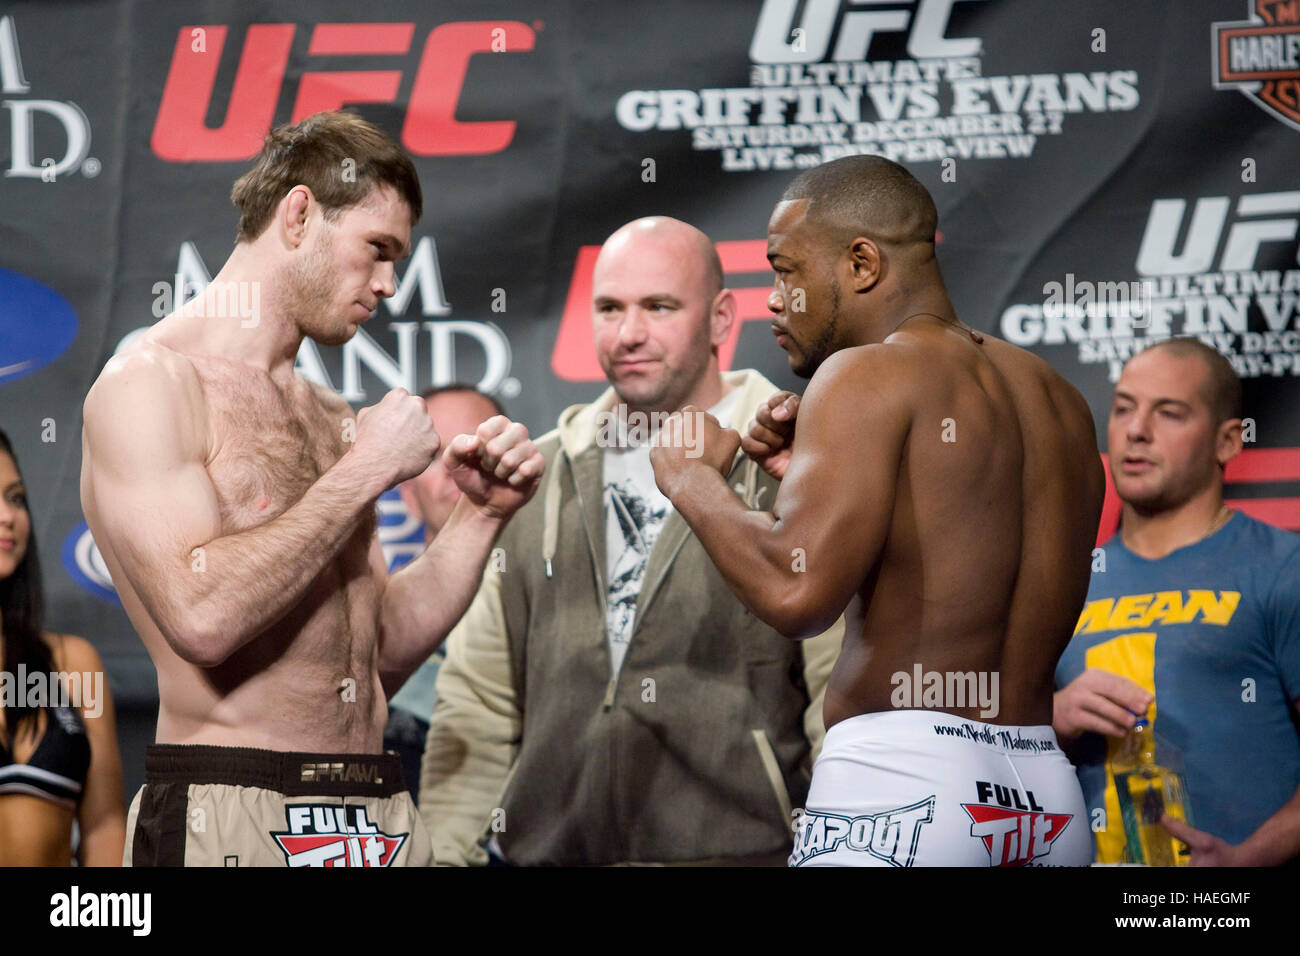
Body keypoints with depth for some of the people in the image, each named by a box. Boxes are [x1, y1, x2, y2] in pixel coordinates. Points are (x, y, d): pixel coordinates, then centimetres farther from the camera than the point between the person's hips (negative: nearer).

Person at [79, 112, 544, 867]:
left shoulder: (336, 421, 16)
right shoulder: (150, 385, -6)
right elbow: (200, 615, -20)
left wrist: (482, 516, 6)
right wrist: (368, 471, -13)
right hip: (231, 819, -7)